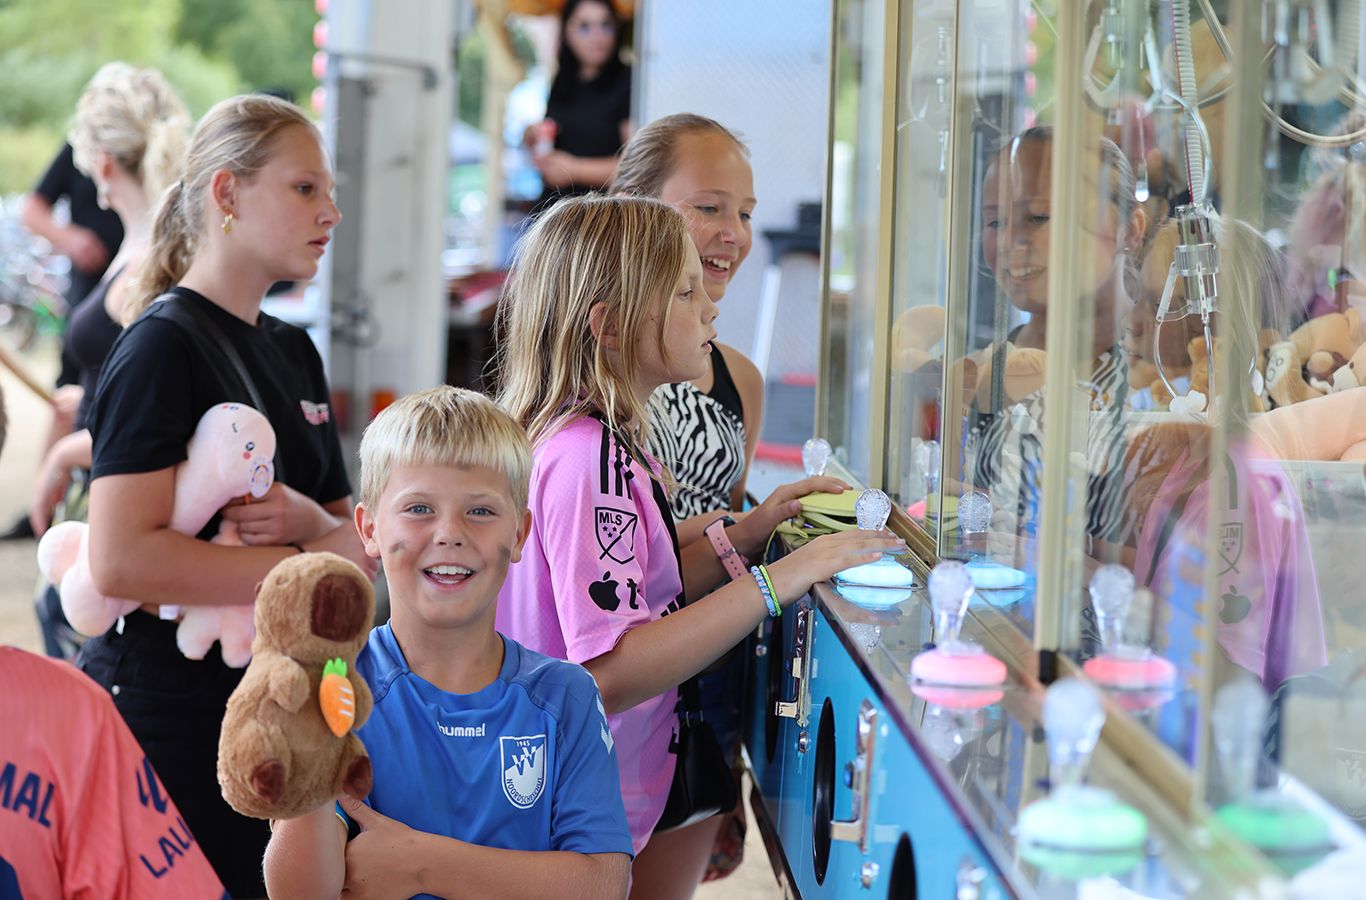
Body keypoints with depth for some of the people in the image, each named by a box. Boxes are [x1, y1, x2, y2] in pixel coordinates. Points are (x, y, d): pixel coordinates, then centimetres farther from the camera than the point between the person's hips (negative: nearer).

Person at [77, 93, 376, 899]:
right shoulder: (164, 346, -12)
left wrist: (308, 520, -10)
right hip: (173, 713, -8)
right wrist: (314, 563, -19)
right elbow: (123, 560, -24)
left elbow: (354, 535, 14)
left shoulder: (293, 351, 14)